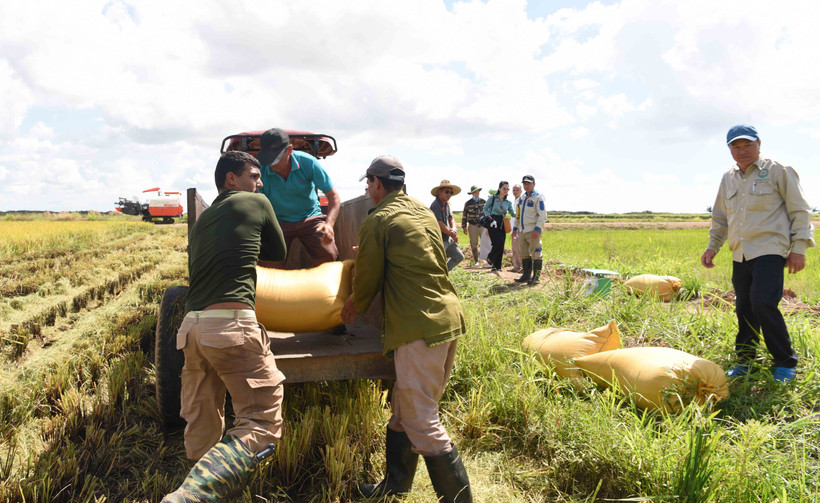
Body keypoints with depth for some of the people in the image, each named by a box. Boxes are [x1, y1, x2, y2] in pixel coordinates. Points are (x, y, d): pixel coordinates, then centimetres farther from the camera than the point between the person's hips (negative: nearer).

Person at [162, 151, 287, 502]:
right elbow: (278, 254, 18)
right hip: (232, 327, -8)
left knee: (202, 429, 17)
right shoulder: (257, 203, 7)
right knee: (261, 424, -7)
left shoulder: (201, 220, 24)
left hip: (192, 326, 8)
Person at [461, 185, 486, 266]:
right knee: (474, 244, 3)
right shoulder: (468, 203, 3)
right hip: (472, 226, 0)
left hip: (482, 225, 1)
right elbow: (464, 216, 5)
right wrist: (464, 227, 0)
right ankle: (476, 261, 12)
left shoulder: (483, 202, 8)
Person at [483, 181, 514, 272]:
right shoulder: (493, 198, 0)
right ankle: (489, 258, 11)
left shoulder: (508, 202, 11)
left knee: (501, 246, 2)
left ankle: (497, 266, 15)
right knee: (498, 243, -17)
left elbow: (512, 214, 13)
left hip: (502, 225, 4)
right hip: (493, 223, -4)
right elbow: (485, 209, 4)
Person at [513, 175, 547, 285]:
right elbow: (518, 214, 25)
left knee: (535, 253, -3)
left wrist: (537, 229, -21)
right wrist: (515, 228, 20)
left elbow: (542, 215, -13)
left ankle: (536, 277, 3)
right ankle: (526, 275, 17)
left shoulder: (538, 198, -7)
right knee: (523, 254, 9)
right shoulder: (522, 198, 17)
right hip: (522, 231, 8)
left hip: (533, 231, -8)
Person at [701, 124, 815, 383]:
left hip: (770, 249, -6)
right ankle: (744, 359, 21)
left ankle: (785, 363, -1)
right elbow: (720, 218, 25)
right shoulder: (728, 179, 16)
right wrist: (712, 247, 18)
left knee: (763, 303, -17)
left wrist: (799, 248, -5)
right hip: (740, 254, 6)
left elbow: (800, 211, 0)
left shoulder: (777, 171, -1)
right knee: (744, 308, 9)